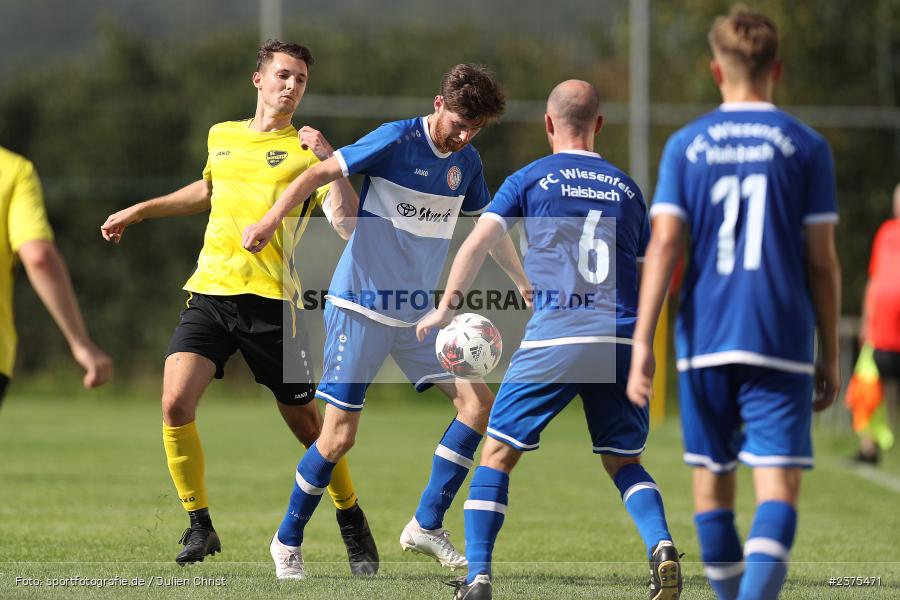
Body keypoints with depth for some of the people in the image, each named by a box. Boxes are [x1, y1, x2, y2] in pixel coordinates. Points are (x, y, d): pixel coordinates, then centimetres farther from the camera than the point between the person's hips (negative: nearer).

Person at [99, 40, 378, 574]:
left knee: (307, 423, 4)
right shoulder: (222, 137, 14)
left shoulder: (306, 150, 0)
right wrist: (141, 210, 37)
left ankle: (354, 528, 25)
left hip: (272, 300, -3)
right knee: (176, 402, -15)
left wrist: (329, 161, -20)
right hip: (210, 292, 3)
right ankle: (200, 525, 0)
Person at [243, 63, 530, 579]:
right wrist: (272, 220, -25)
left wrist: (526, 287, 18)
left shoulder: (467, 163, 7)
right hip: (362, 305, -6)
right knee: (340, 435, -7)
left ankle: (427, 525, 2)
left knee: (478, 403, -6)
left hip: (419, 313, 7)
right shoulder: (396, 141, -12)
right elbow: (320, 174, -13)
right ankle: (288, 541, 13)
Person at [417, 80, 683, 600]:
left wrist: (446, 308, 4)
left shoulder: (530, 179, 7)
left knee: (498, 455, 8)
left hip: (553, 341, -3)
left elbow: (478, 243, -3)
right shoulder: (627, 187, 16)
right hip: (621, 340, 3)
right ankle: (661, 545, -10)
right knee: (624, 462, 17)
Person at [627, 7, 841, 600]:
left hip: (704, 342, 2)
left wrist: (642, 343, -6)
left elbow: (665, 244, -4)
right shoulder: (806, 146, 2)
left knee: (712, 482, 15)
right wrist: (829, 357, 9)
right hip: (781, 344, -2)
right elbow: (822, 261, 2)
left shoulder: (686, 145, 5)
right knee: (779, 486, -7)